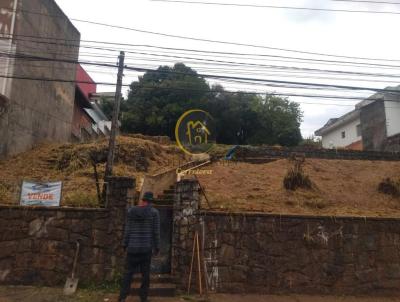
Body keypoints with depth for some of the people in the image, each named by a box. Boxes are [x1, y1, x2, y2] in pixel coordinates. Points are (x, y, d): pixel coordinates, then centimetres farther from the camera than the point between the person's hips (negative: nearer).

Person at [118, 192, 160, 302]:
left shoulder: (131, 211, 1)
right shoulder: (154, 212, -5)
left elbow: (127, 230, 1)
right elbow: (156, 231, -5)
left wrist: (125, 245, 10)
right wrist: (157, 247, 4)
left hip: (132, 247, 1)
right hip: (146, 247, -1)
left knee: (128, 272, 8)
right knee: (145, 273, 9)